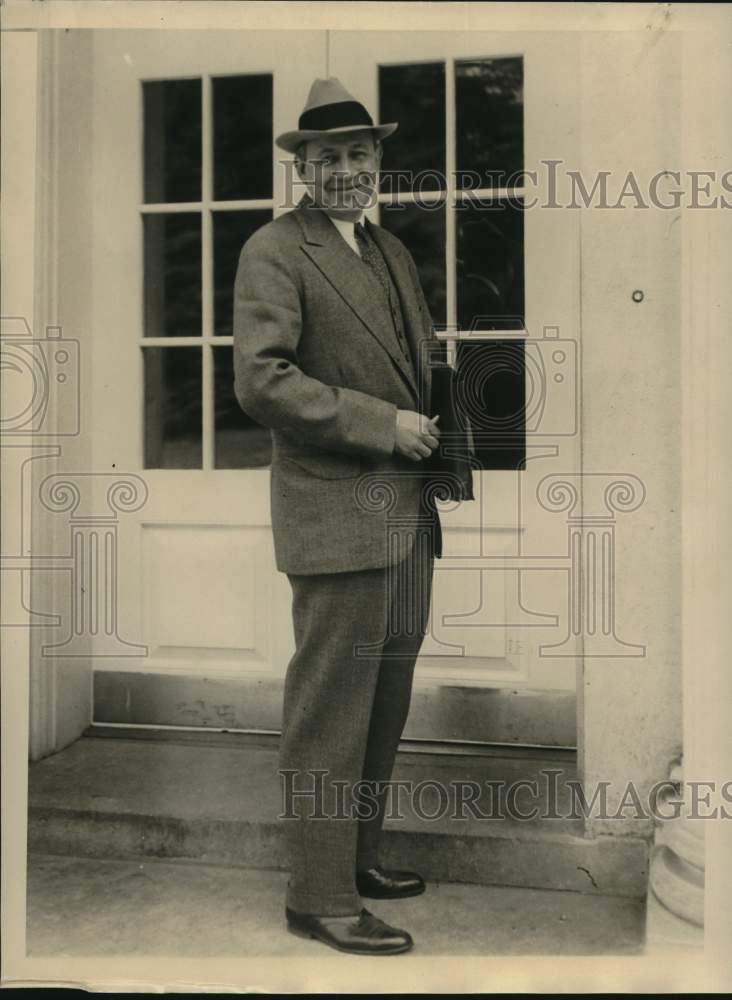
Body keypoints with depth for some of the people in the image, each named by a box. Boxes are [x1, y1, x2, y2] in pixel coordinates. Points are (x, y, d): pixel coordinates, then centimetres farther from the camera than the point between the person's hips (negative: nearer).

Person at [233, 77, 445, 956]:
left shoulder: (393, 251, 19)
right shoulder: (273, 252, -7)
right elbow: (260, 380, -17)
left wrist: (437, 430, 7)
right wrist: (383, 425, -17)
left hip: (406, 511, 9)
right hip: (338, 513, -8)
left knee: (385, 700, 16)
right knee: (330, 708, -3)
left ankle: (359, 856, 31)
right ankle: (320, 897, 9)